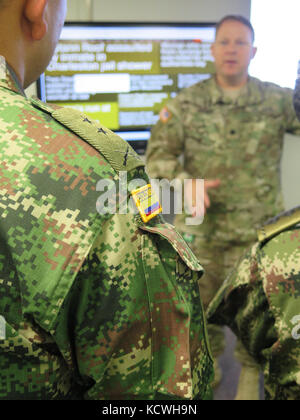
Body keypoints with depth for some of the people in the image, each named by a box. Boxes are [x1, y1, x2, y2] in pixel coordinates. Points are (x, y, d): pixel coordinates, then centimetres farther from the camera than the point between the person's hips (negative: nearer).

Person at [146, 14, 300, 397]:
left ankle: (251, 372, 38)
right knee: (201, 301, 18)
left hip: (256, 230, -1)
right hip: (199, 228, 1)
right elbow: (158, 154, -4)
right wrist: (184, 182, -22)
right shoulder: (187, 103, -3)